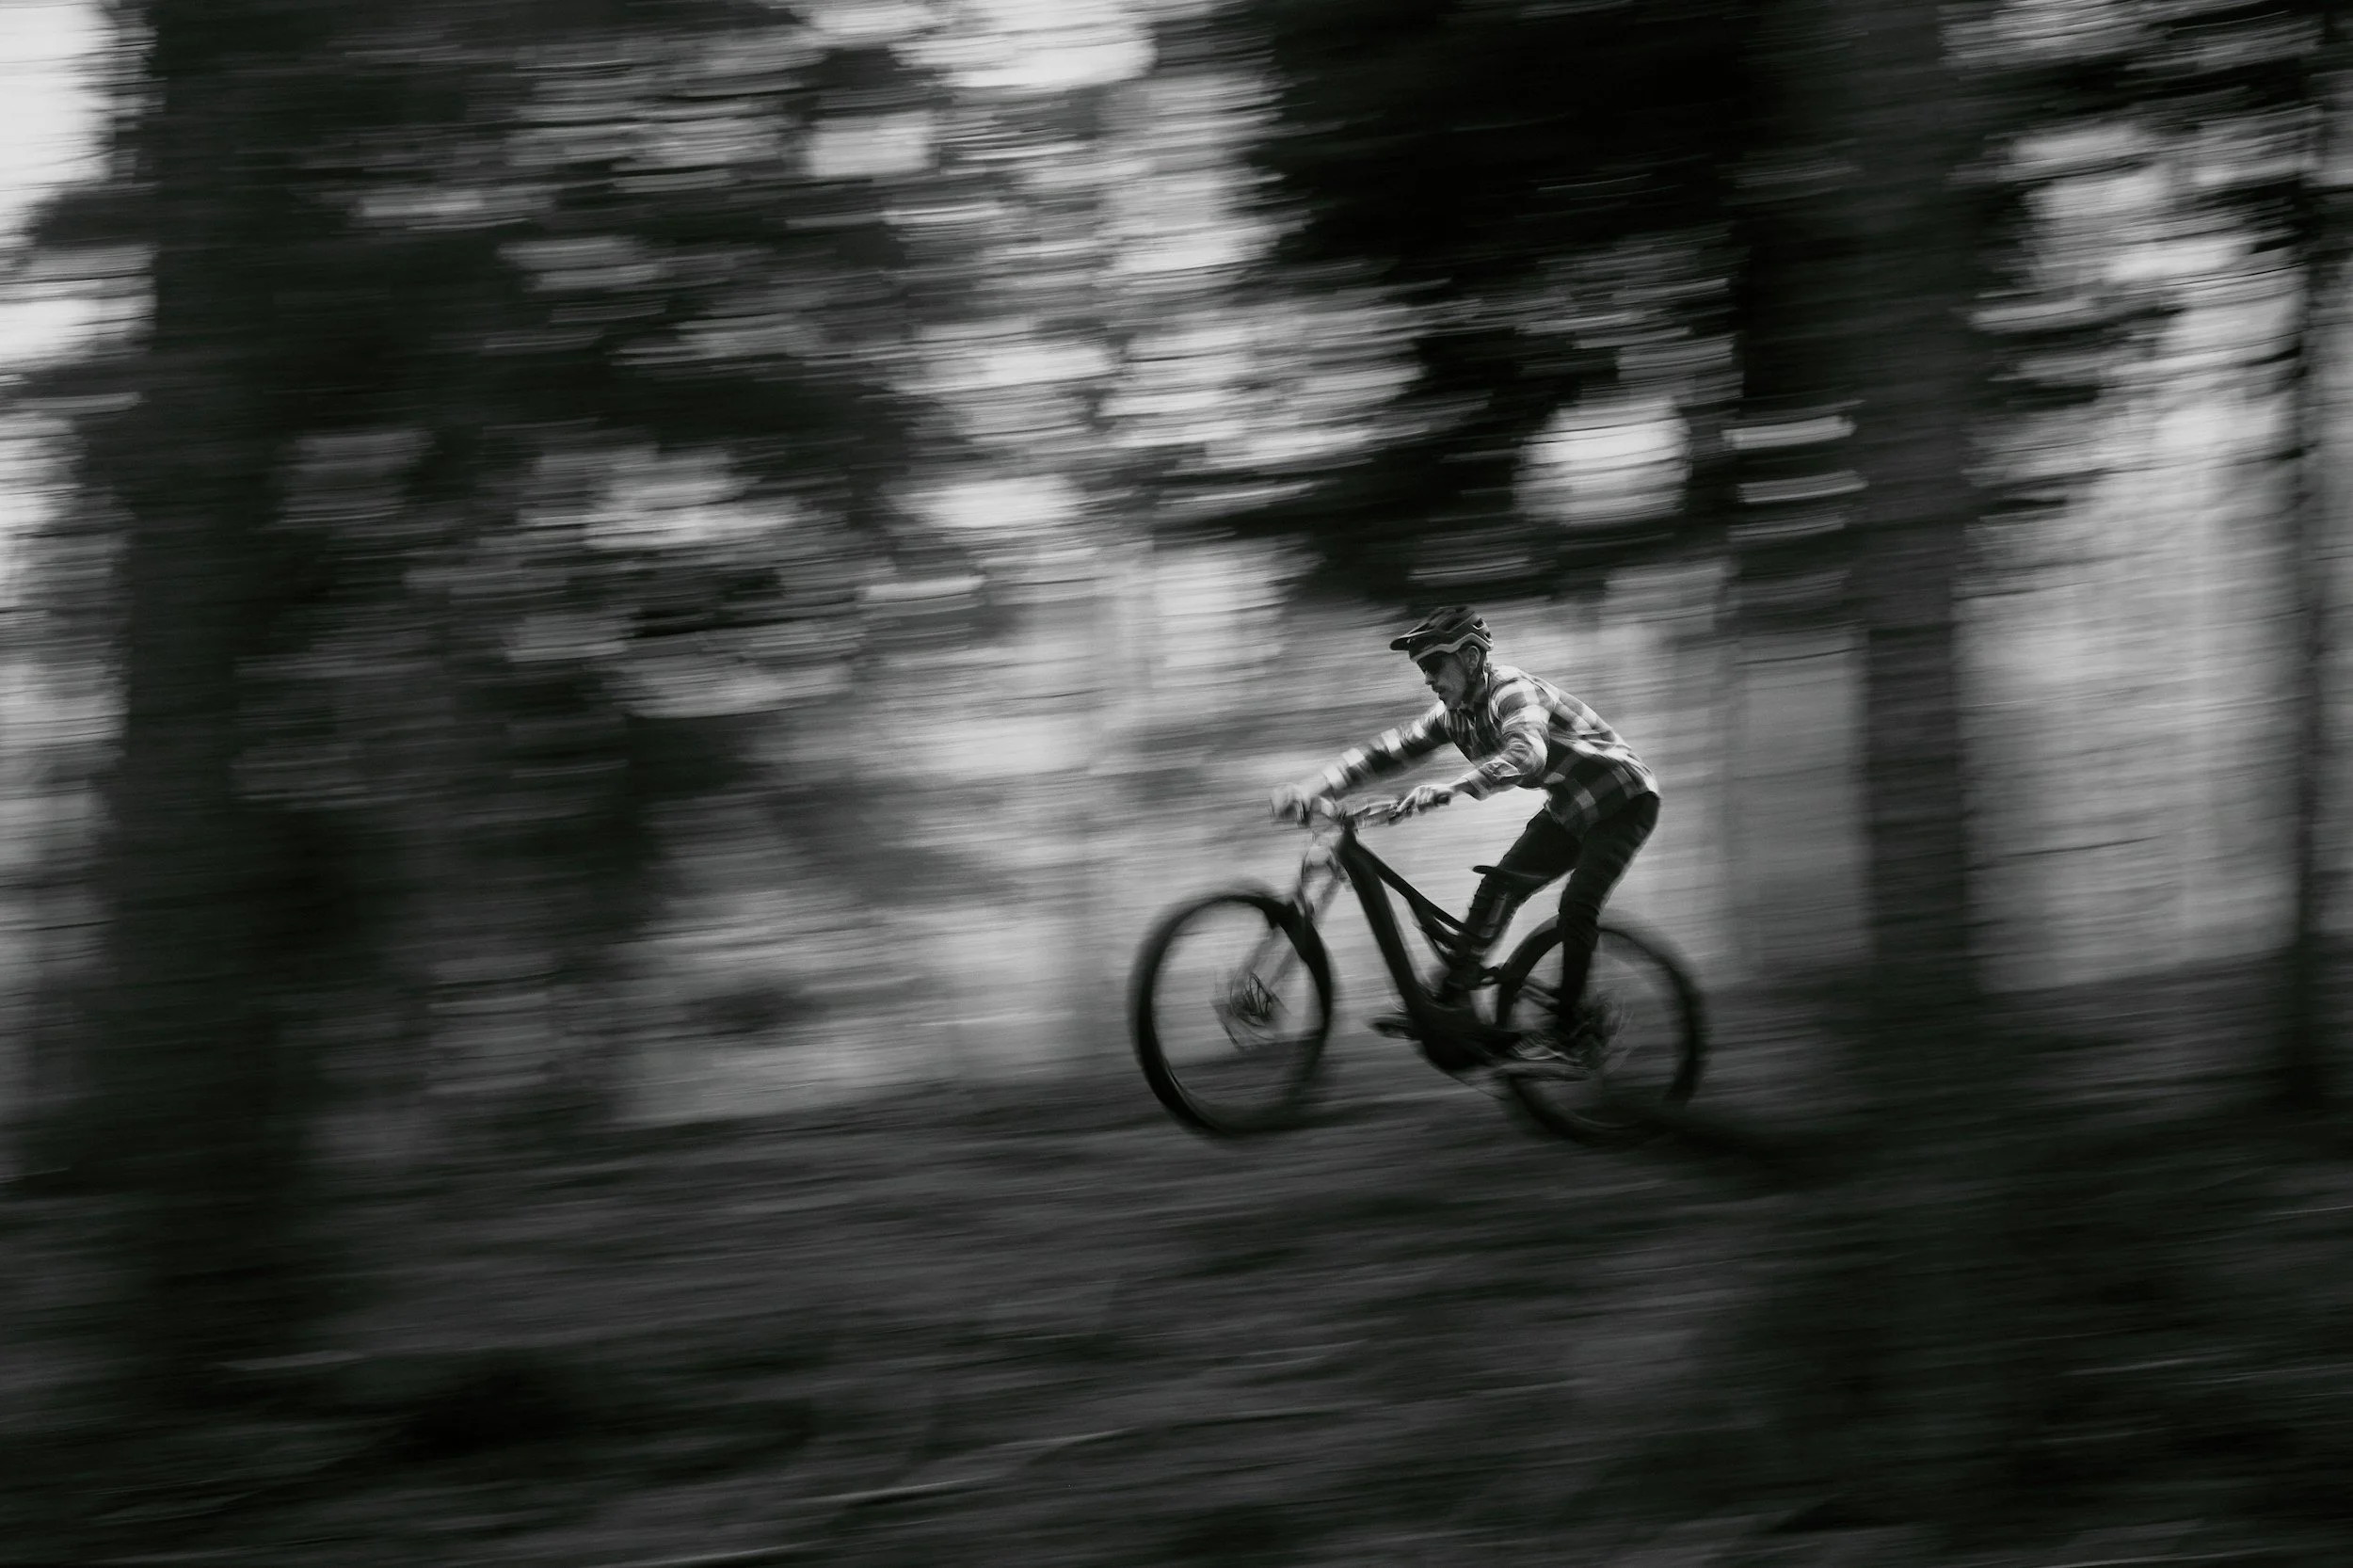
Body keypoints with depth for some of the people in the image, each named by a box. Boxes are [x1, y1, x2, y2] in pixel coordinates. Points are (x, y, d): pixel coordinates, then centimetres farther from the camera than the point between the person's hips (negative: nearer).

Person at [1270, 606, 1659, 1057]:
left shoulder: (1513, 691, -29)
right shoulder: (1454, 713, -2)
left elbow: (1526, 753, -49)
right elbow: (1389, 749, -3)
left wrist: (1449, 789, -63)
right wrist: (1311, 789, -14)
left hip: (1623, 802, -8)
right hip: (1569, 811, 8)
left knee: (1577, 906, -23)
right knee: (1499, 887, -3)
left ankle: (1569, 1028, -13)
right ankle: (1449, 1002, -2)